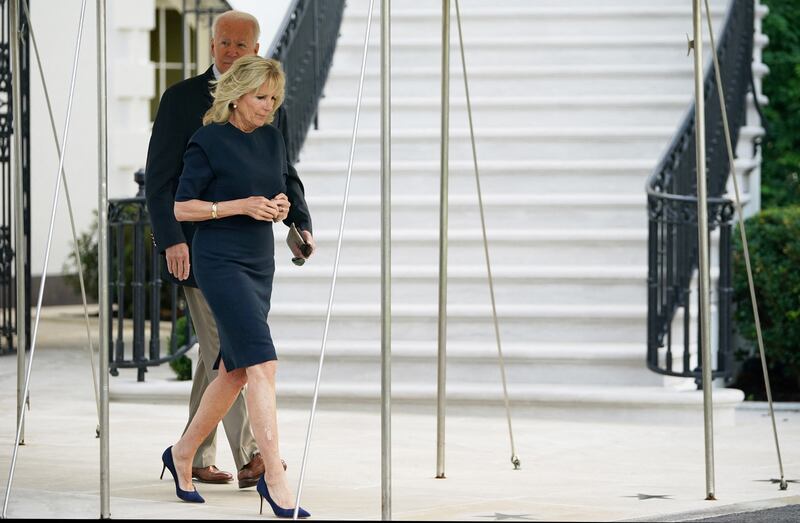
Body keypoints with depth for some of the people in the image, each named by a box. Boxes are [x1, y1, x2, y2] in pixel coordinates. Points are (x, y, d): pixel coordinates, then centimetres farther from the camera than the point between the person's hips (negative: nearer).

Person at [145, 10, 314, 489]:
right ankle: (250, 455, -15)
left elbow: (285, 177, 15)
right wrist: (171, 240, -18)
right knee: (225, 349, -11)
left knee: (217, 353, 10)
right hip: (198, 246, -5)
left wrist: (301, 224, -3)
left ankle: (196, 458, 18)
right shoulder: (182, 99, -3)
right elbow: (159, 177, -6)